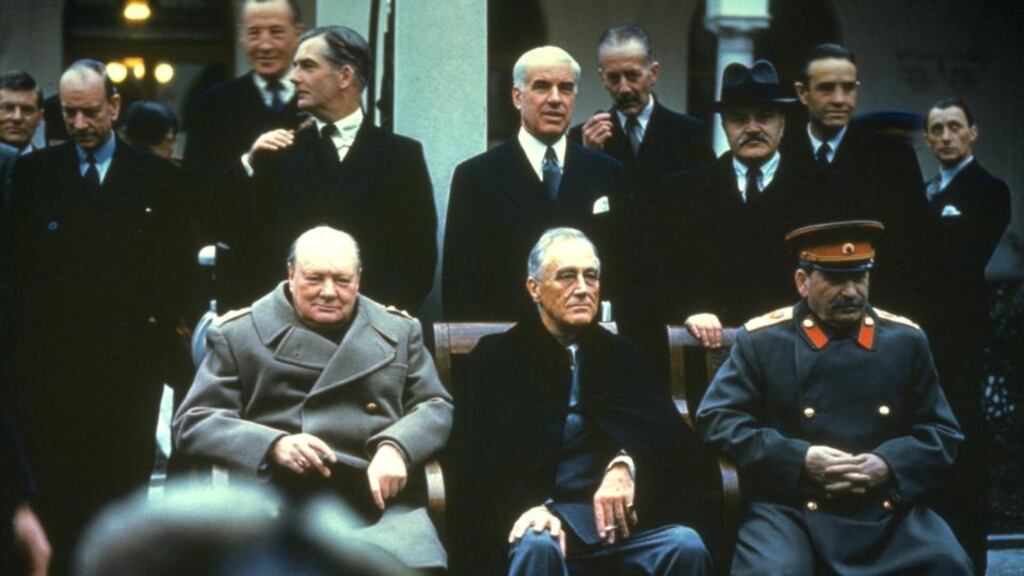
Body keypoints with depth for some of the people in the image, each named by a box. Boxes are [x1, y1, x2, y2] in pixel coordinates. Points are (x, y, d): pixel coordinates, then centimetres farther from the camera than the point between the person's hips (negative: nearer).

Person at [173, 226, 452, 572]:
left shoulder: (398, 331, 20)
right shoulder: (239, 334, 12)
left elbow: (436, 406, 16)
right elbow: (192, 422, 7)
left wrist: (396, 447, -7)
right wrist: (273, 445, -12)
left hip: (380, 499, 2)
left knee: (417, 564, -28)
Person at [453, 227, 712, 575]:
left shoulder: (620, 353, 18)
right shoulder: (497, 356, 8)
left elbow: (666, 430, 2)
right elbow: (479, 457, -3)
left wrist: (625, 465, -20)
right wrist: (529, 506, -22)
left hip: (617, 513, 3)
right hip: (541, 517, -2)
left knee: (686, 546, -26)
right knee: (536, 547, -36)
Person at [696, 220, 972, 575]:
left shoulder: (905, 340, 11)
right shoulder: (761, 341, 4)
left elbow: (942, 433, 13)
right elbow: (716, 420, -1)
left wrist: (889, 466, -8)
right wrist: (799, 460, -12)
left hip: (889, 510, 3)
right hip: (791, 509, -3)